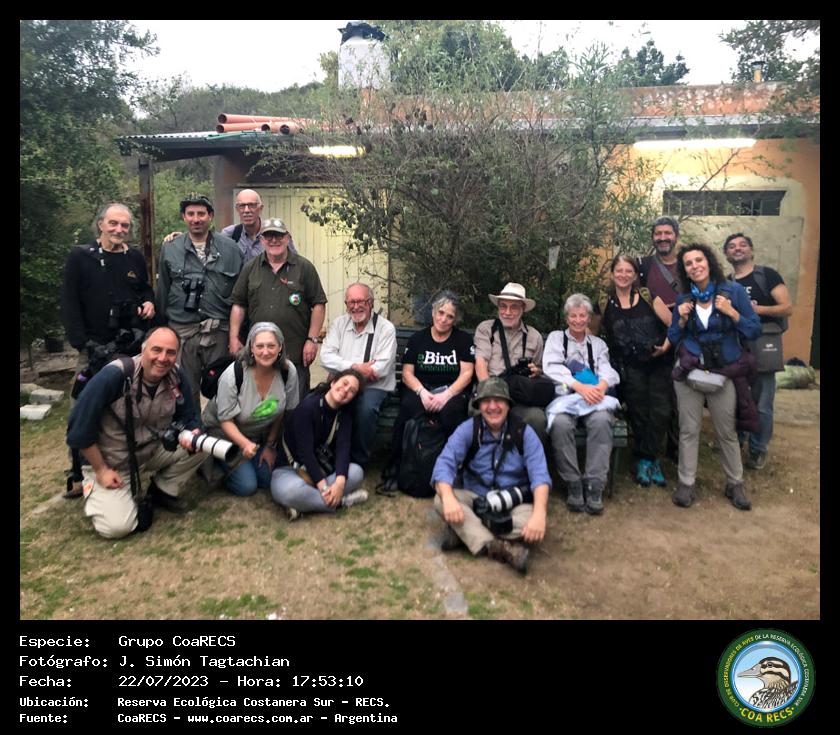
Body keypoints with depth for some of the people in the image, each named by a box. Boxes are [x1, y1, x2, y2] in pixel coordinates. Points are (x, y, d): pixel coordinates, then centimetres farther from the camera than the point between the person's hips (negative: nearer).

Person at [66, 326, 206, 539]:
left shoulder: (178, 376, -13)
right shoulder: (113, 375, -27)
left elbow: (187, 419, -3)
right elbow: (80, 427, -21)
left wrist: (191, 434, -28)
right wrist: (100, 470, -16)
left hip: (154, 450, 4)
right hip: (111, 462, -4)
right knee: (117, 527, -19)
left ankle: (162, 491, 5)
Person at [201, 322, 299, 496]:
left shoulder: (288, 372, -20)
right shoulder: (233, 374, -29)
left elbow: (283, 412, -5)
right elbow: (225, 420, -22)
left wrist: (270, 445, 0)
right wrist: (245, 444, -38)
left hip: (259, 435, 4)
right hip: (225, 434, -4)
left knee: (268, 479, 1)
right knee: (246, 486, -11)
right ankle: (215, 462, 16)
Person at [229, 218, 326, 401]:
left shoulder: (304, 267, 1)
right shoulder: (250, 268, 9)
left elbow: (319, 304, -1)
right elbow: (238, 304, 11)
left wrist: (312, 339, -7)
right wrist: (234, 337, 3)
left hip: (296, 353, -2)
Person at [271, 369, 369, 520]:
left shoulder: (345, 414, -2)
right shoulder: (308, 406, -20)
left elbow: (343, 447, -16)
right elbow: (305, 451, -26)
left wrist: (340, 482, -34)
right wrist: (324, 487, -31)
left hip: (322, 469, 6)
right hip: (290, 468, -5)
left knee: (356, 472, -21)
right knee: (290, 490, -39)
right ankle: (341, 501, -22)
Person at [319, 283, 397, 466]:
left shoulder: (385, 328, -1)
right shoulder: (339, 324, 12)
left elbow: (382, 368, -13)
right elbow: (326, 358, 0)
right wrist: (355, 367, -15)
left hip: (374, 386, -3)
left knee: (366, 408, -34)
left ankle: (359, 461, -12)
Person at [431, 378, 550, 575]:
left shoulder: (524, 432, -7)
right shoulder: (468, 429, -6)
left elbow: (539, 475, -17)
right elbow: (445, 464, -17)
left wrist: (539, 514, -35)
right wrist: (448, 497, -38)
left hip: (514, 503, -1)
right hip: (474, 498, 1)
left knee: (532, 518, -32)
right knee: (440, 500, -27)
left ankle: (465, 532, -24)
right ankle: (499, 547, -35)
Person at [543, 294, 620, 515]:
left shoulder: (598, 343, 24)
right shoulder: (556, 337, 17)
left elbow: (607, 370, 8)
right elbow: (552, 367, -1)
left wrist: (601, 386, -18)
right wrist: (580, 386, -17)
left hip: (593, 398, 2)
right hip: (564, 397, -1)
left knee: (601, 420, -33)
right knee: (560, 423, -35)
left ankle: (594, 486, -29)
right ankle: (573, 484, -24)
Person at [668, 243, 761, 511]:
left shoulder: (733, 291, -3)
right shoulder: (683, 299, 4)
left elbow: (755, 331, -4)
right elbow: (673, 339, 9)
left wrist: (731, 312, -17)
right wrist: (681, 320, -8)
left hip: (723, 371, -1)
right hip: (689, 371, 2)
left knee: (727, 431, 7)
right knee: (689, 430, 4)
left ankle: (735, 484, 23)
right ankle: (686, 483, 14)